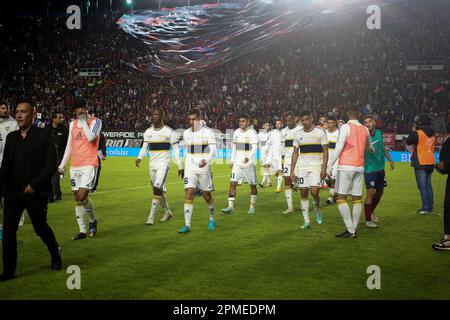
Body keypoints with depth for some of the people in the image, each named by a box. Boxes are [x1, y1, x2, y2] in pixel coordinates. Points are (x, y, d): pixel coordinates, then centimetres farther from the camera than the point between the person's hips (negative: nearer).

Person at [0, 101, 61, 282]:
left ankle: (55, 255, 37)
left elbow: (51, 165, -11)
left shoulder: (44, 136, -6)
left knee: (40, 227, 9)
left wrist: (33, 185, -16)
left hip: (36, 193, -4)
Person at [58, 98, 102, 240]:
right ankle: (82, 231, 10)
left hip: (89, 164, -6)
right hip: (75, 166, 6)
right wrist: (62, 164, 15)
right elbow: (69, 145, 20)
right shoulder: (72, 124, 15)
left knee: (82, 196, -15)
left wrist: (84, 120, -12)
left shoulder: (95, 121, -2)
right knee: (77, 199, 4)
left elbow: (91, 137, -21)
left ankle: (93, 220, 12)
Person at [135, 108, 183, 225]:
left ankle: (151, 216, -15)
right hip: (152, 165, 6)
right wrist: (139, 158, -8)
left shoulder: (169, 132, -7)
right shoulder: (148, 132, 8)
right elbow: (144, 147, 12)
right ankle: (167, 212, 32)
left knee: (157, 189, -18)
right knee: (158, 191, 13)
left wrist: (180, 167, -6)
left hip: (163, 164, -6)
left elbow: (176, 150, -4)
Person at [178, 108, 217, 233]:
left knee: (207, 196, 7)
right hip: (190, 168, 3)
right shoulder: (186, 133, 8)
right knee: (189, 194, -10)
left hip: (204, 168, -3)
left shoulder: (208, 132, -7)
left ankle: (212, 219, 32)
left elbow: (213, 151, -15)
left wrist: (206, 161, -33)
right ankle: (187, 225, -12)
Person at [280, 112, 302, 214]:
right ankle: (290, 207, 4)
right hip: (287, 159, 5)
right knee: (287, 182, 0)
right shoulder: (283, 132, 11)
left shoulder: (301, 130, -5)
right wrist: (282, 161, 12)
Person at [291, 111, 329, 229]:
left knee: (314, 191, -16)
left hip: (316, 166, -3)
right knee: (303, 193, 0)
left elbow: (325, 152, -2)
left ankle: (317, 210, 15)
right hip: (302, 166, 3)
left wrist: (324, 169, -12)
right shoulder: (298, 134, 10)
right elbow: (295, 153, 12)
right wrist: (292, 171, 7)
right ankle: (306, 221, 8)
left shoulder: (320, 133, -1)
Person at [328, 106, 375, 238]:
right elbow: (369, 147, 30)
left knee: (340, 198, -4)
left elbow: (338, 148, -14)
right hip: (359, 167, 6)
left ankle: (350, 230, -9)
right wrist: (374, 151, 53)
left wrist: (330, 165, -10)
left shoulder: (346, 127, -6)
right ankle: (354, 230, 9)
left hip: (346, 167, -6)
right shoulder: (365, 129, 12)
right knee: (357, 199, 8)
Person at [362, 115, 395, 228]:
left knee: (380, 191, 18)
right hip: (370, 168, -7)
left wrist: (390, 160, 21)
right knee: (370, 193, -11)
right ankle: (368, 220, -4)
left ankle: (371, 211, 40)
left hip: (380, 168, 7)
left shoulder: (379, 133, 4)